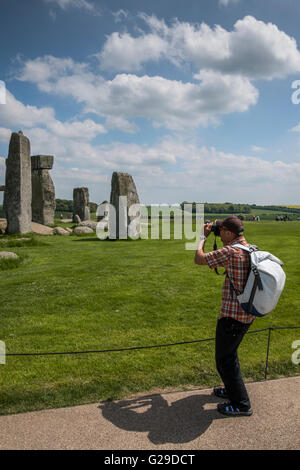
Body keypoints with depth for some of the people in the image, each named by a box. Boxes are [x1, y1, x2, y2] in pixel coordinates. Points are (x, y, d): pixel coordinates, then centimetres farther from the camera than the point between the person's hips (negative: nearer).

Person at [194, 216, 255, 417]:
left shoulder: (231, 252, -23)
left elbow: (199, 259, -15)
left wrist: (203, 237, -1)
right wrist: (219, 238, 16)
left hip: (233, 315, -9)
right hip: (248, 314, 9)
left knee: (226, 359, 6)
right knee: (229, 352, 26)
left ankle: (241, 404, 18)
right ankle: (232, 389, 43)